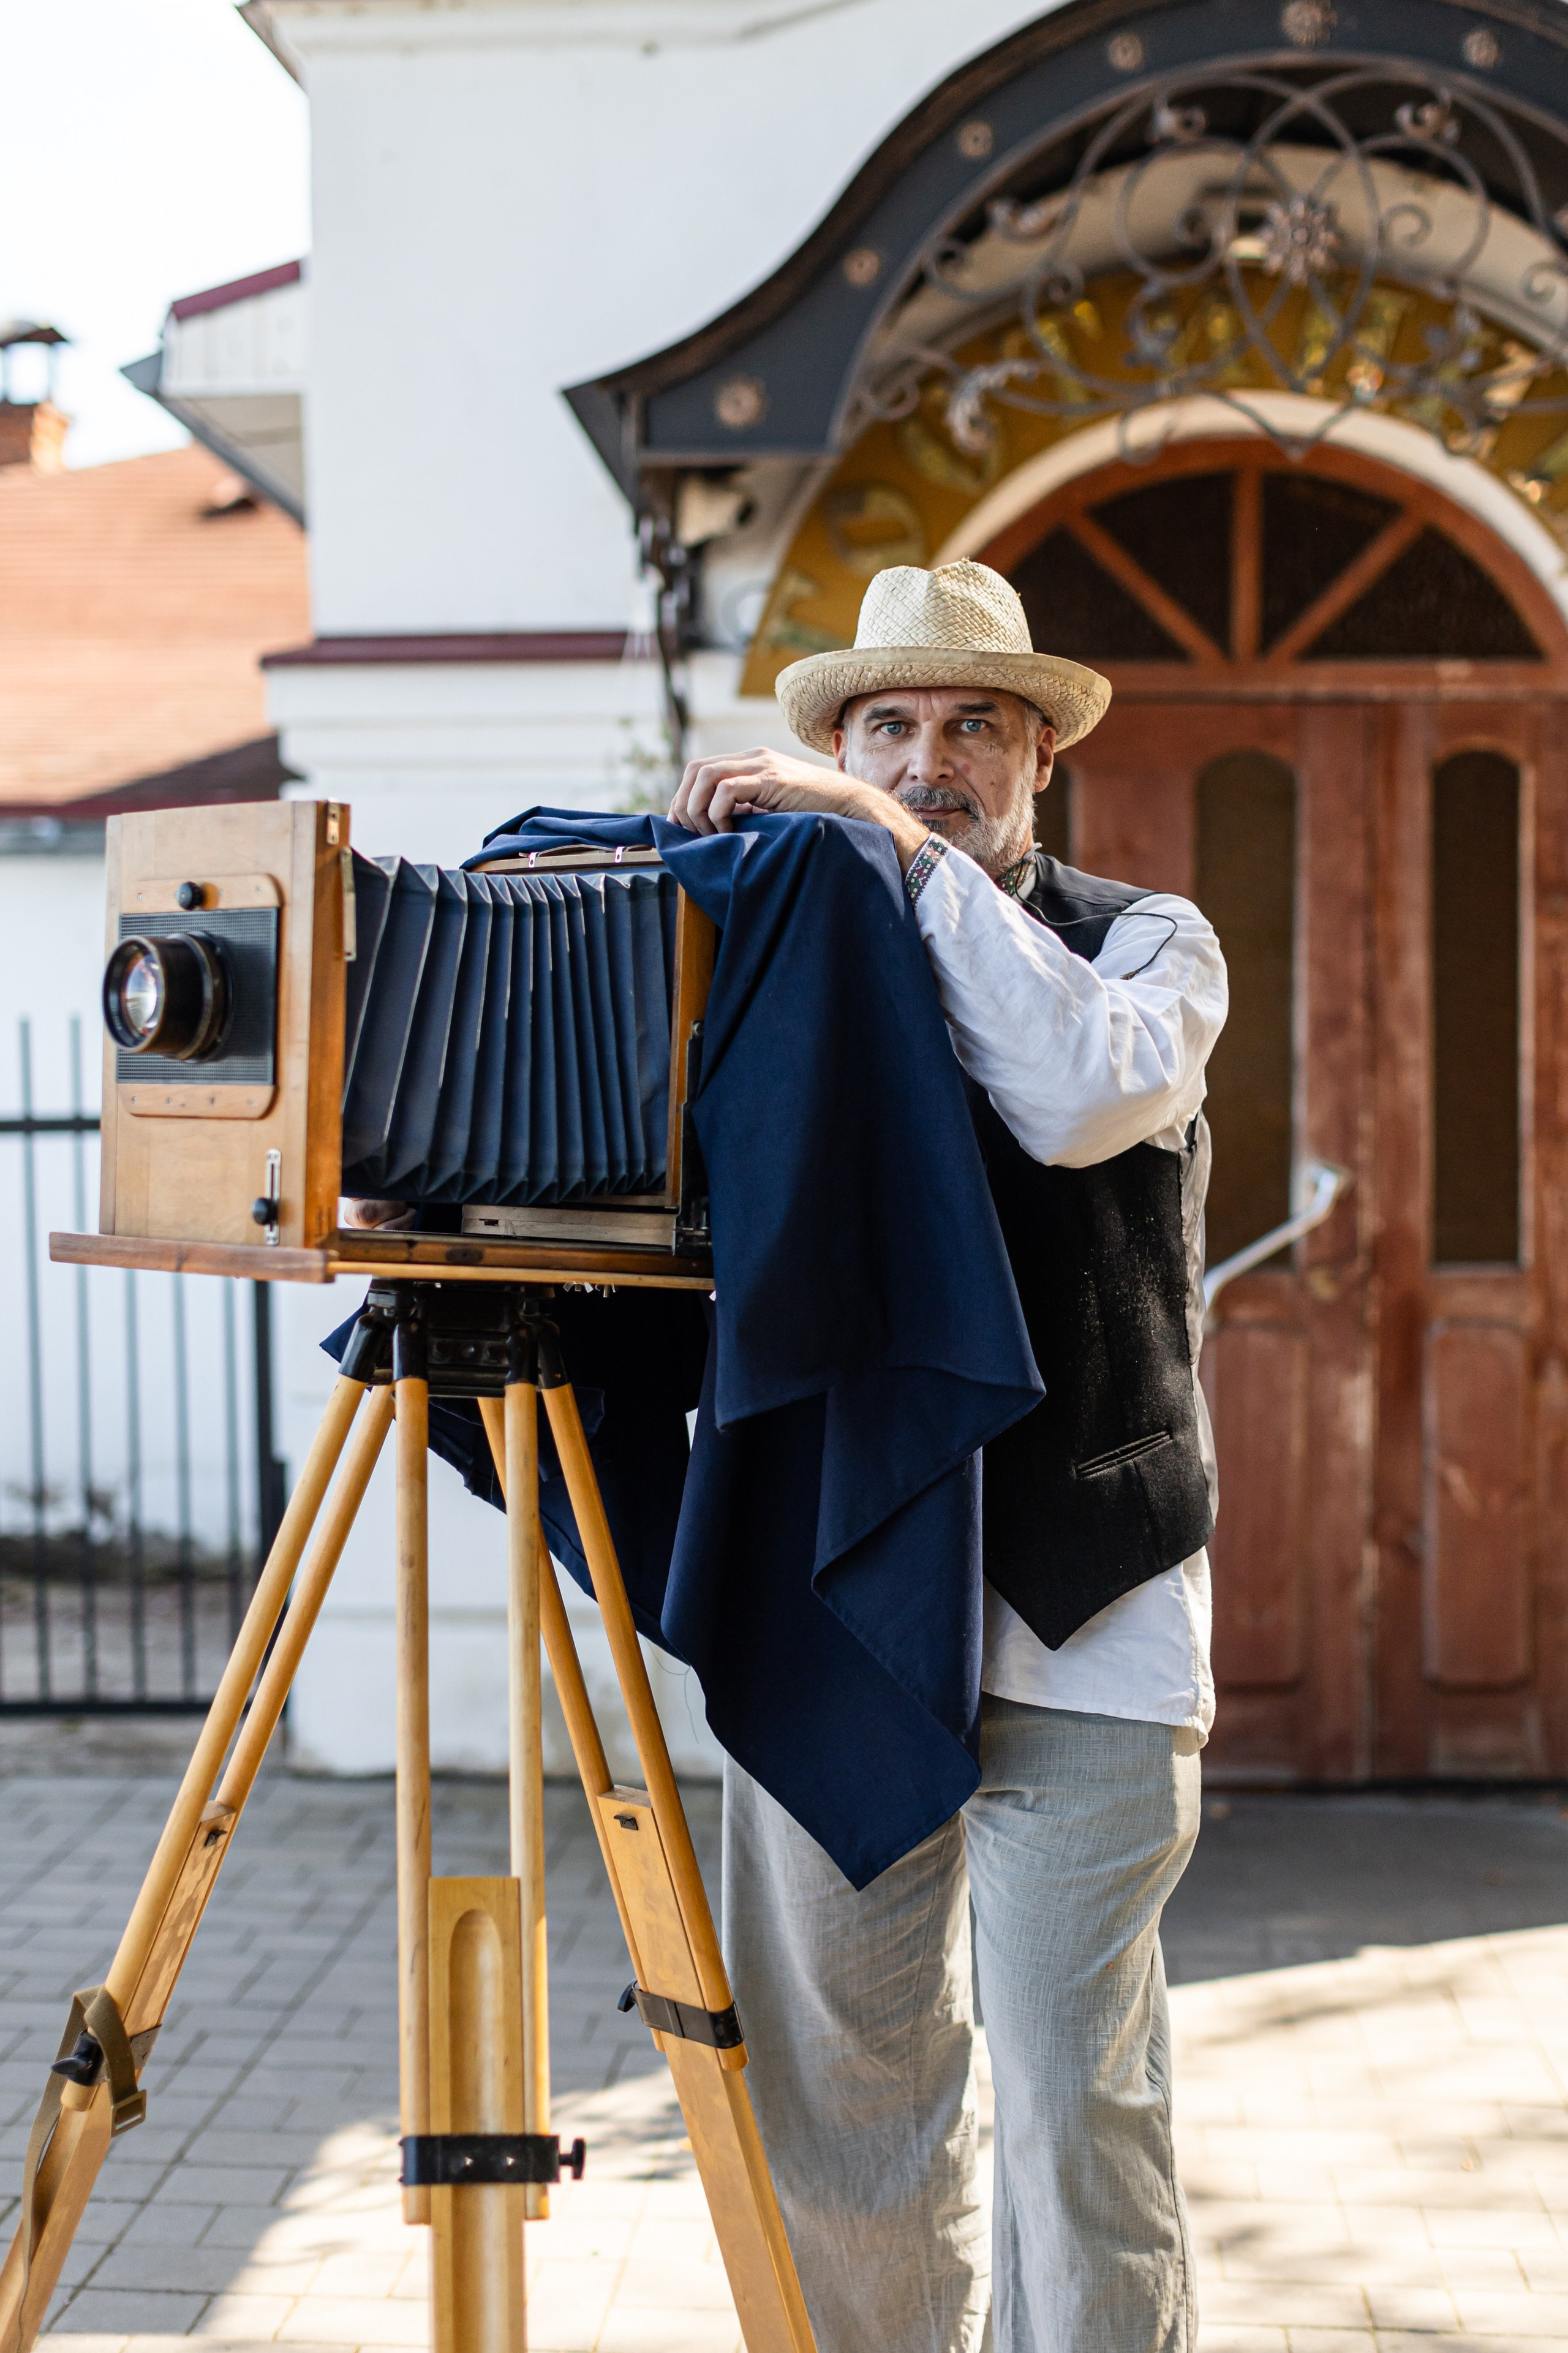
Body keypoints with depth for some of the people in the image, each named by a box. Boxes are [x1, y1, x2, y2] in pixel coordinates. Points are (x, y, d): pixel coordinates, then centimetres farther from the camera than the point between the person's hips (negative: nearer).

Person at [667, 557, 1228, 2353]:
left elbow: (1087, 1092, -17)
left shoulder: (1145, 940, 6)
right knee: (833, 2072, 8)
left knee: (1076, 2099, -4)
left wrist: (908, 853, -16)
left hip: (1074, 1614, -3)